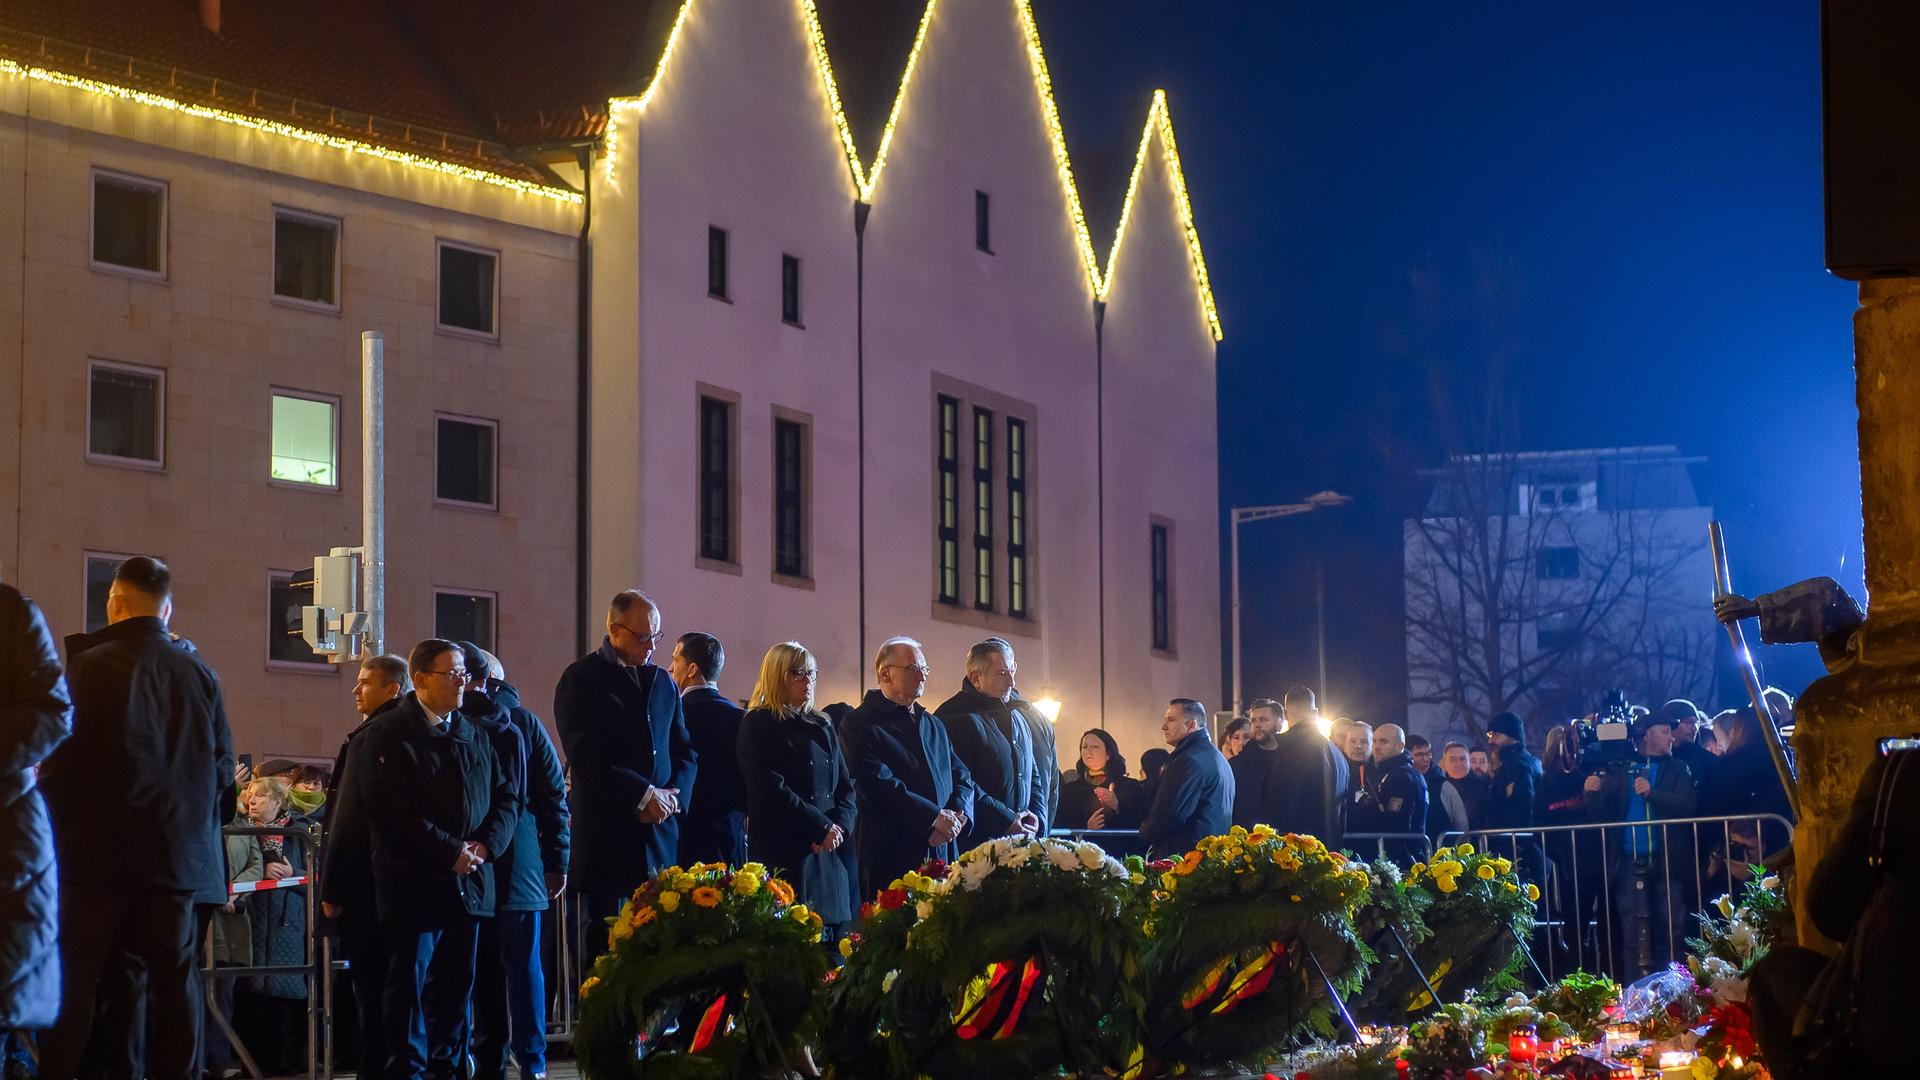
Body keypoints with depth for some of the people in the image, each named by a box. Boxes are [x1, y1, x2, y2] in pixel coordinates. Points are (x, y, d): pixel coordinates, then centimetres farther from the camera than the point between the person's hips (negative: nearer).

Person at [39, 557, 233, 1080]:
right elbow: (223, 768, 10)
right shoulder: (200, 674, 5)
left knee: (73, 984, 0)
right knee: (174, 980, 6)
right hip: (180, 855, 4)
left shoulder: (90, 666, -8)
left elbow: (59, 762, -8)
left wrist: (52, 834, 5)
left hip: (100, 853, -4)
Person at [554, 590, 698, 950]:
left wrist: (672, 796, -2)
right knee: (610, 946, -4)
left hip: (661, 836, 5)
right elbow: (585, 757, -10)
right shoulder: (581, 679, -1)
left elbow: (685, 752, 18)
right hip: (607, 836, -5)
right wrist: (644, 795, -12)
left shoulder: (664, 683, 18)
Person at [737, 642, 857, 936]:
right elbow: (770, 789, -10)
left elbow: (845, 785, 15)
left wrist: (839, 826, -5)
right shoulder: (758, 725, 0)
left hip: (829, 853, 6)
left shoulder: (822, 726, 19)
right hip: (785, 854, -6)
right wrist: (822, 827, -11)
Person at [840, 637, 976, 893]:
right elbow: (879, 785, -14)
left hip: (944, 852, 6)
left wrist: (958, 815, -5)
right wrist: (935, 816, -16)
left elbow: (962, 777, 17)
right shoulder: (859, 724, -2)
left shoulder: (933, 725, 22)